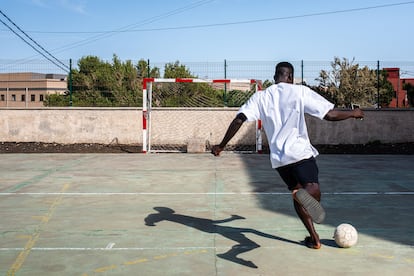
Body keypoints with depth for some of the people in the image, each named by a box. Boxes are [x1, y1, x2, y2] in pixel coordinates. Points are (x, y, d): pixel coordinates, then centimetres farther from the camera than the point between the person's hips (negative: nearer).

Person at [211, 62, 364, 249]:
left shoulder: (261, 97, 10)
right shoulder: (300, 91, 0)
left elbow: (239, 120, 0)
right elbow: (330, 114, -3)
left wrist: (221, 145, 7)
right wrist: (353, 113, 16)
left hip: (278, 158, 4)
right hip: (300, 152, -4)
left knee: (297, 193, 20)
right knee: (313, 191, -8)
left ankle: (314, 238, 20)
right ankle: (301, 193, -45)